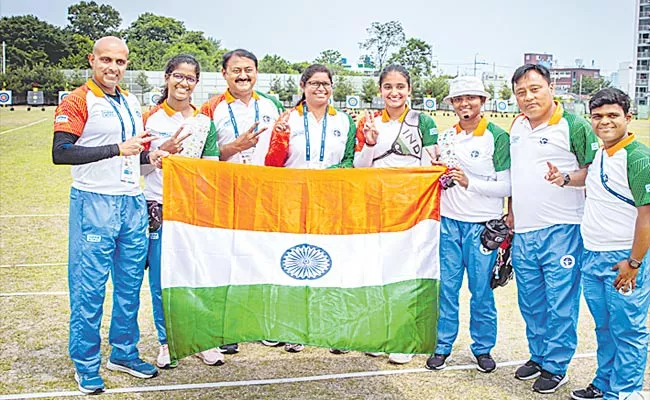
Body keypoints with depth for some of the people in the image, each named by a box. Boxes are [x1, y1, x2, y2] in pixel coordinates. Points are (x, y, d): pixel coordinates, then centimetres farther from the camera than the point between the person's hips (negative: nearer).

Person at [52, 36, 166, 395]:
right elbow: (60, 153, -18)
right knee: (89, 287, -1)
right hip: (93, 202, -6)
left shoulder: (132, 103, 16)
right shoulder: (77, 102, -5)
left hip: (133, 203, 7)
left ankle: (124, 353, 26)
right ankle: (85, 364, 14)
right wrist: (117, 148, -20)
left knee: (130, 284, 12)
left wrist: (149, 157, 6)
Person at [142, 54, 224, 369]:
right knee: (162, 279, 2)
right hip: (160, 205, -2)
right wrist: (164, 151, -16)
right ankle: (167, 342, 19)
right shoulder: (151, 118, 1)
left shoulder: (205, 118, 10)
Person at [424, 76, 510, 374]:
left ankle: (483, 348, 23)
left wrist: (469, 182, -17)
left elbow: (507, 186, -8)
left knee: (481, 288, 6)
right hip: (449, 221, 4)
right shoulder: (445, 137, 10)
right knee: (446, 286, 8)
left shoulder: (498, 137, -5)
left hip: (482, 224, -3)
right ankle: (443, 346, 21)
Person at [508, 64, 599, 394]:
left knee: (560, 303, 1)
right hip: (523, 231, 7)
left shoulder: (574, 125, -9)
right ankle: (538, 356, 33)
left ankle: (555, 366, 16)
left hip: (561, 230, -6)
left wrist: (567, 179, -24)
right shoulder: (517, 126, 11)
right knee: (531, 302, 16)